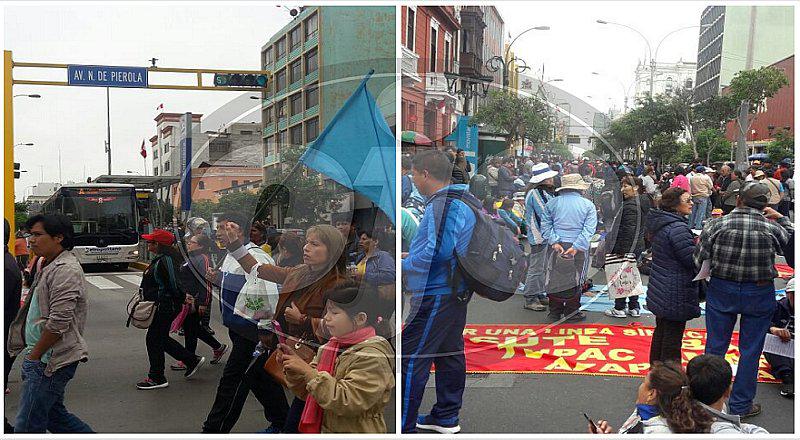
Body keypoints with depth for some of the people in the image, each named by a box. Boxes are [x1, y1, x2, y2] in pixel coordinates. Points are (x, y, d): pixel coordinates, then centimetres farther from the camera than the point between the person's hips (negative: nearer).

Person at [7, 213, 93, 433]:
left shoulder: (65, 270, -18)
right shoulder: (50, 266, 16)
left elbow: (58, 323, -24)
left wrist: (34, 356, -14)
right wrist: (31, 355, 18)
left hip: (50, 361, -10)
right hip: (44, 358, 10)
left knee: (27, 425, -3)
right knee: (55, 416, 17)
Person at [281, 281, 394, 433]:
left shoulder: (373, 356, -19)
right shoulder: (334, 345, 4)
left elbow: (347, 402, -28)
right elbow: (309, 391, 8)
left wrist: (309, 371, -27)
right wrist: (293, 365, -8)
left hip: (356, 432, -6)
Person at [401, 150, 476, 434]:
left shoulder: (441, 205, -19)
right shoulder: (465, 201, 12)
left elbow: (436, 252, -28)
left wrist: (404, 265, -14)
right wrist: (414, 256, 18)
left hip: (435, 294, -11)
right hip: (456, 293, 11)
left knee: (411, 357, -5)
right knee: (450, 354, 17)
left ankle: (404, 424, 1)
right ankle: (446, 418, 28)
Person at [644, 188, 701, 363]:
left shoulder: (660, 223, 7)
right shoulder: (678, 228, -22)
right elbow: (692, 259, -22)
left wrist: (693, 242, 7)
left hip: (661, 292, 10)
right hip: (676, 294, -10)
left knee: (661, 332, 20)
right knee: (673, 336, -1)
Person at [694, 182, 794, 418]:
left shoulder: (718, 225, -12)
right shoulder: (772, 228, -12)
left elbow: (698, 261, -9)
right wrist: (782, 218, 13)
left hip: (721, 292, 1)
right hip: (759, 295, -1)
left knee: (715, 345, 13)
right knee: (750, 349, 11)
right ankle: (741, 405, 19)